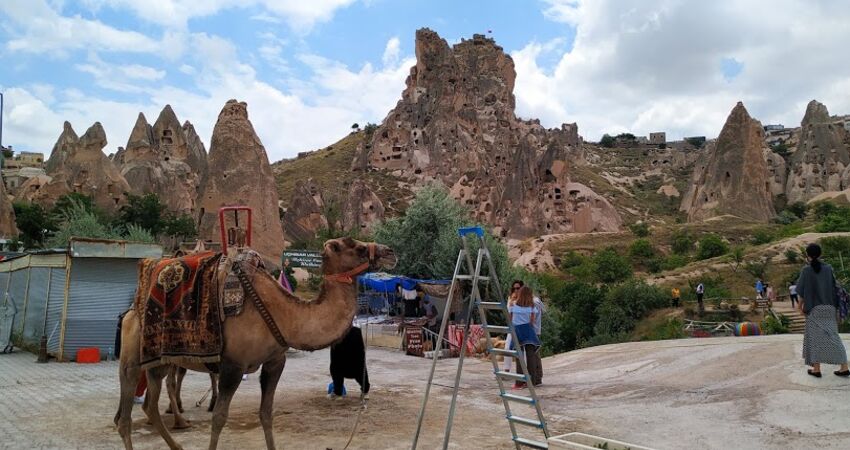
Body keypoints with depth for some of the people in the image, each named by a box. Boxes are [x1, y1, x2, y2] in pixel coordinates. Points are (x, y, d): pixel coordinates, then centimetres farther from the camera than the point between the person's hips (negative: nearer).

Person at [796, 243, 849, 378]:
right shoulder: (828, 268, 2)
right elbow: (834, 288, 6)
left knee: (815, 337, 3)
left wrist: (800, 303, 8)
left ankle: (816, 369, 3)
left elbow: (802, 291, -8)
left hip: (813, 309, -3)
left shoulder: (806, 270, -9)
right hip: (829, 308, 4)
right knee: (832, 336, 8)